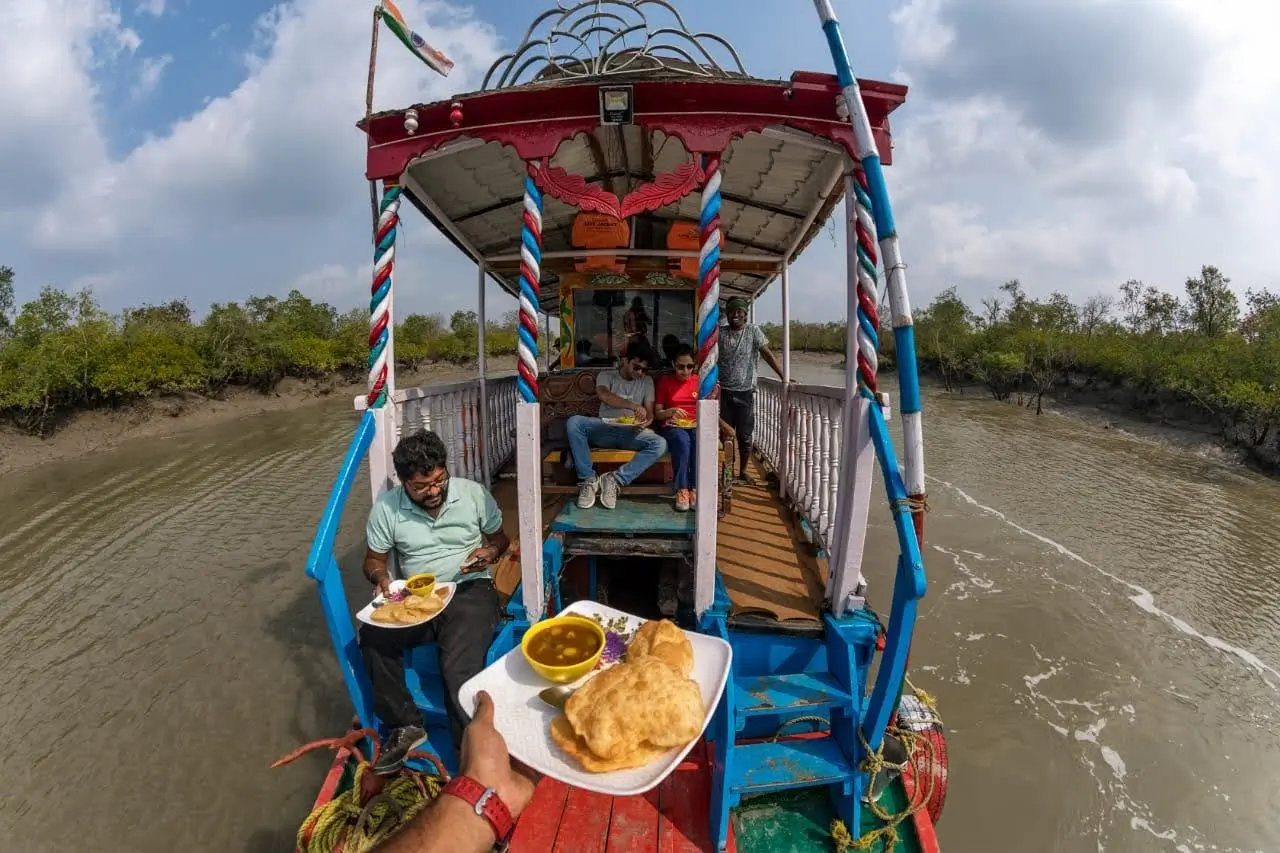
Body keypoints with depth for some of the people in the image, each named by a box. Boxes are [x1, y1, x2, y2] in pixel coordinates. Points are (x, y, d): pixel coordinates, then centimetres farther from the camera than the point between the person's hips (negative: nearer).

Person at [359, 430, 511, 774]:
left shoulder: (474, 493, -4)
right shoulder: (386, 508, -2)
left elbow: (500, 538, 8)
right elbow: (373, 559, 9)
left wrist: (490, 552, -15)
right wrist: (381, 577, -14)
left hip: (469, 590, -3)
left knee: (460, 669, -27)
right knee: (372, 635, -25)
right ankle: (405, 724, -7)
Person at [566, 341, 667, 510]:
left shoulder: (647, 382, 12)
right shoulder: (606, 375, 5)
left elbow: (650, 413, 7)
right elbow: (603, 395, -19)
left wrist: (645, 423, -20)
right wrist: (633, 406, -33)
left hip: (631, 433, 1)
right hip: (605, 428, -1)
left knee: (660, 444, -29)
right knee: (574, 422, -29)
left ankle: (615, 480, -27)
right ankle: (588, 479, -26)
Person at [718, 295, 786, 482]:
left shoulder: (753, 331, 0)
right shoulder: (720, 332, 2)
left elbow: (767, 354, -3)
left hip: (745, 393, 0)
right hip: (724, 392, 1)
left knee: (745, 437, 6)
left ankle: (743, 472, 22)